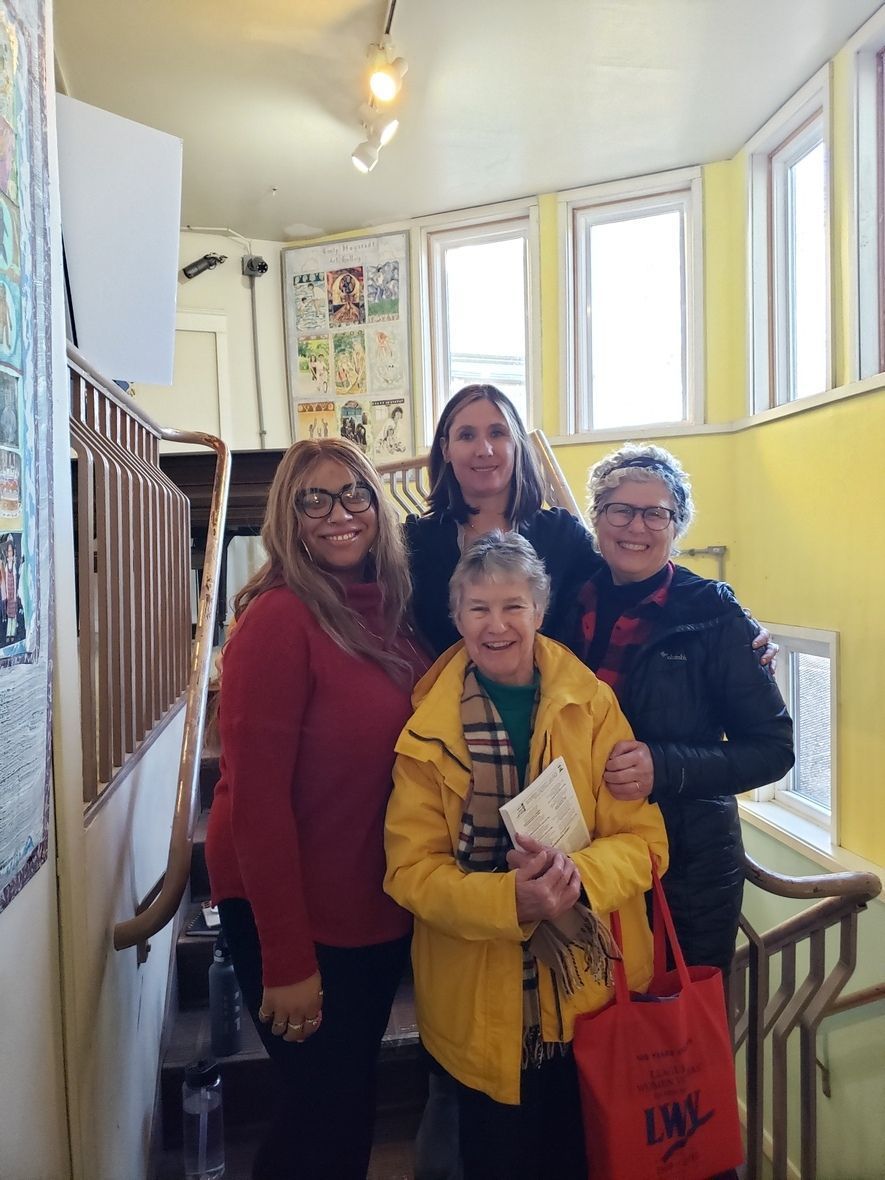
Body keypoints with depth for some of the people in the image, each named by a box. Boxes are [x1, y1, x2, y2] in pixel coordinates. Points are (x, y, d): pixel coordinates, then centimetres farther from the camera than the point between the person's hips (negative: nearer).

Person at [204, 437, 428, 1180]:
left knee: (352, 1098, 23)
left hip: (376, 906, 7)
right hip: (294, 914, -6)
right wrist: (287, 960, -19)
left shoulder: (390, 613, 1)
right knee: (326, 1108, 11)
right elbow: (256, 795, -21)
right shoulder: (279, 617, -20)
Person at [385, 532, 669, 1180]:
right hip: (482, 1006, -1)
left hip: (595, 990, 1)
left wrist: (578, 875, -26)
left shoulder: (592, 704, -7)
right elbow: (411, 869, -10)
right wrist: (511, 899, -26)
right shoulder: (430, 729, -9)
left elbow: (644, 839, -7)